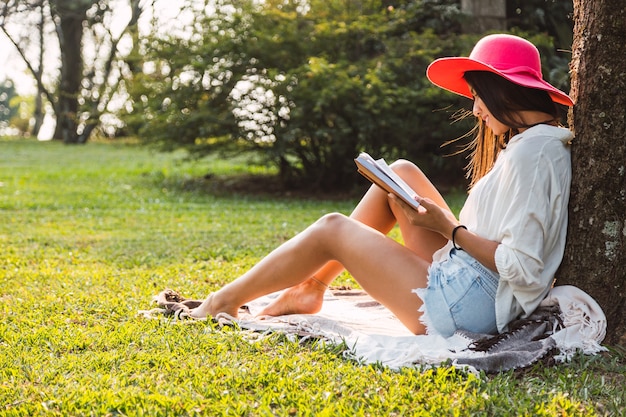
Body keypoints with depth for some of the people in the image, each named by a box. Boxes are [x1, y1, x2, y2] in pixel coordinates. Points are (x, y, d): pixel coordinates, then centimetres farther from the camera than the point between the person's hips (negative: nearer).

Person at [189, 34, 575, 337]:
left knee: (331, 229, 1)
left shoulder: (529, 154, -20)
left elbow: (522, 267, -26)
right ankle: (313, 287, 18)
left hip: (464, 307, -10)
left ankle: (225, 301, 21)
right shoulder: (549, 142, 10)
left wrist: (447, 227, -16)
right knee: (402, 173, 13)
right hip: (467, 285, 10)